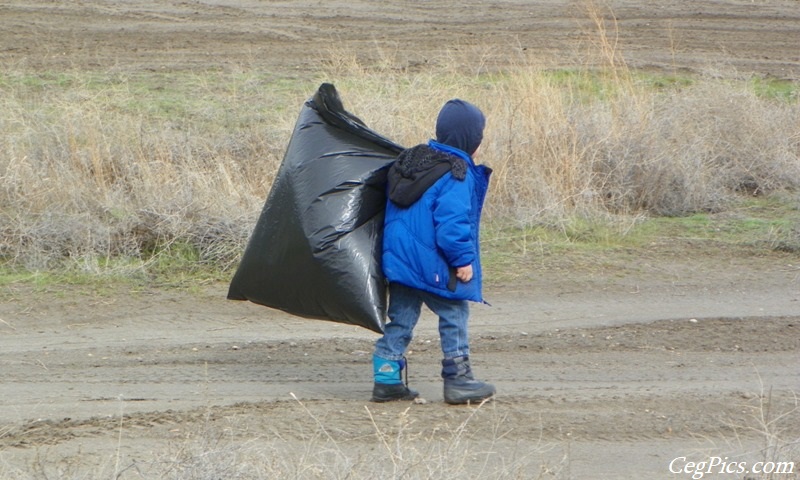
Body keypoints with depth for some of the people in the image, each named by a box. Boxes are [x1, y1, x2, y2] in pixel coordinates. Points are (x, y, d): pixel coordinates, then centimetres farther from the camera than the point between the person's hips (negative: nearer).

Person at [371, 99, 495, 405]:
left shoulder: (410, 159, 10)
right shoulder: (456, 175, -17)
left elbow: (395, 207, 19)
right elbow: (452, 223, -24)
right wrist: (463, 259, -16)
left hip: (398, 260, 8)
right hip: (433, 266, -8)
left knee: (400, 319, 14)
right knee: (454, 316, 6)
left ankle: (386, 379, 13)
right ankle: (458, 380, 9)